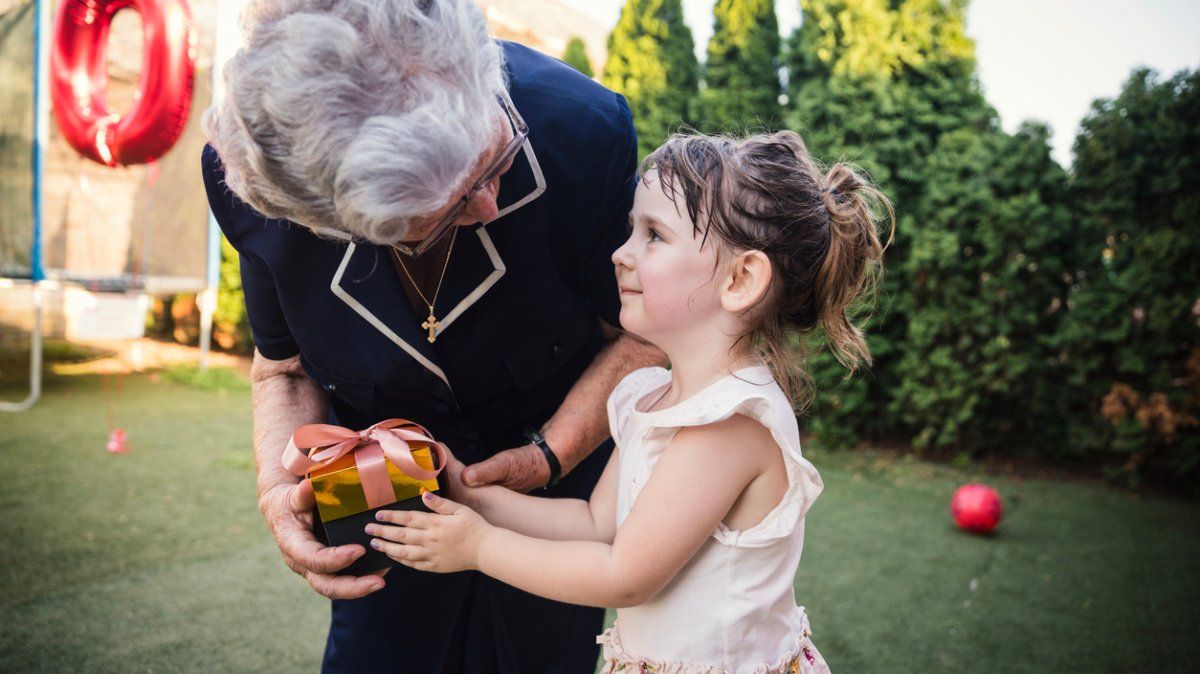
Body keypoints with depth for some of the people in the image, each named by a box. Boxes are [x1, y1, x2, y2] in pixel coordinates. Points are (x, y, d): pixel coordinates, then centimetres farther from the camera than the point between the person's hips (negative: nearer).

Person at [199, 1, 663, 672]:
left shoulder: (581, 126, -33)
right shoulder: (246, 177, -26)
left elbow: (639, 333, -16)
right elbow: (285, 366, -8)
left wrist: (550, 456, -24)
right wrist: (282, 488, -26)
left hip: (563, 448, 0)